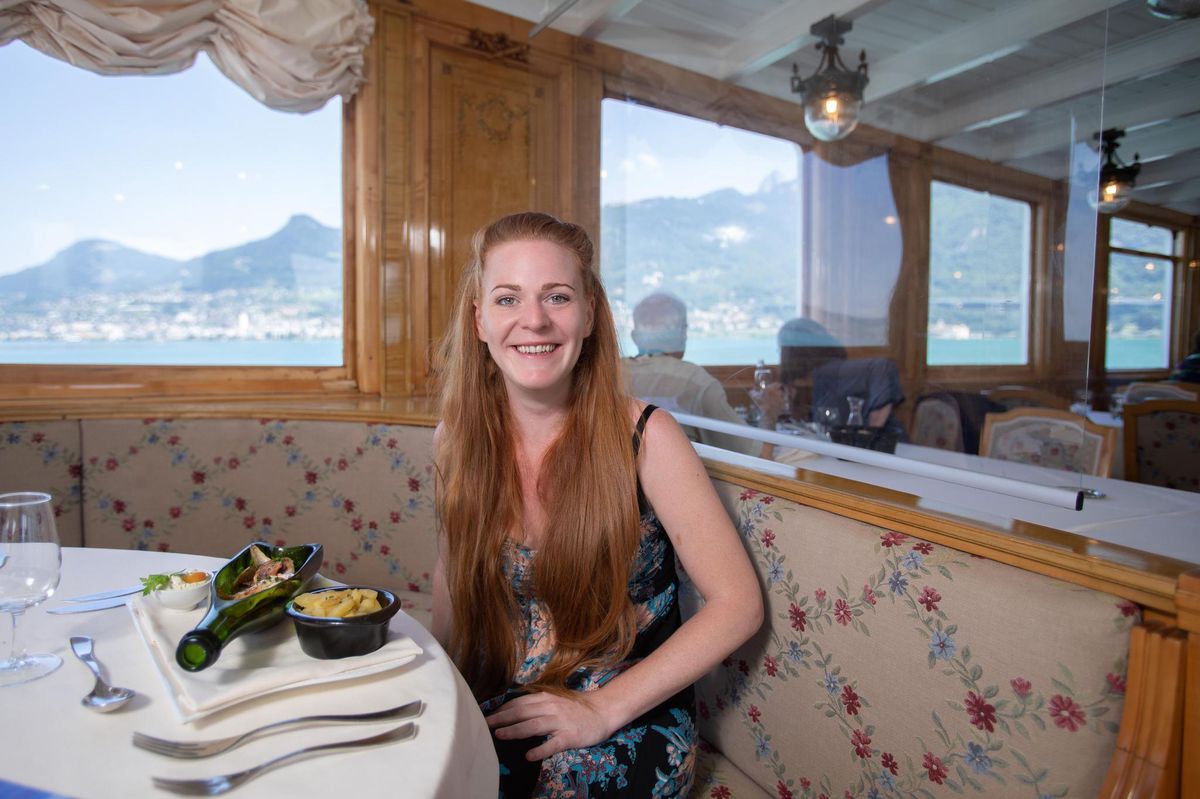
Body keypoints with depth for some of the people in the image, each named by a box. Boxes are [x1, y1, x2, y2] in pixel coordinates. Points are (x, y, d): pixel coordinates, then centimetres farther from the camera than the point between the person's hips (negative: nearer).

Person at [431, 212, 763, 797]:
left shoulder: (642, 437, -15)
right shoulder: (456, 442, -4)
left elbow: (738, 604, -12)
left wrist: (604, 709, -17)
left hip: (630, 722, -3)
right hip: (497, 714, 4)